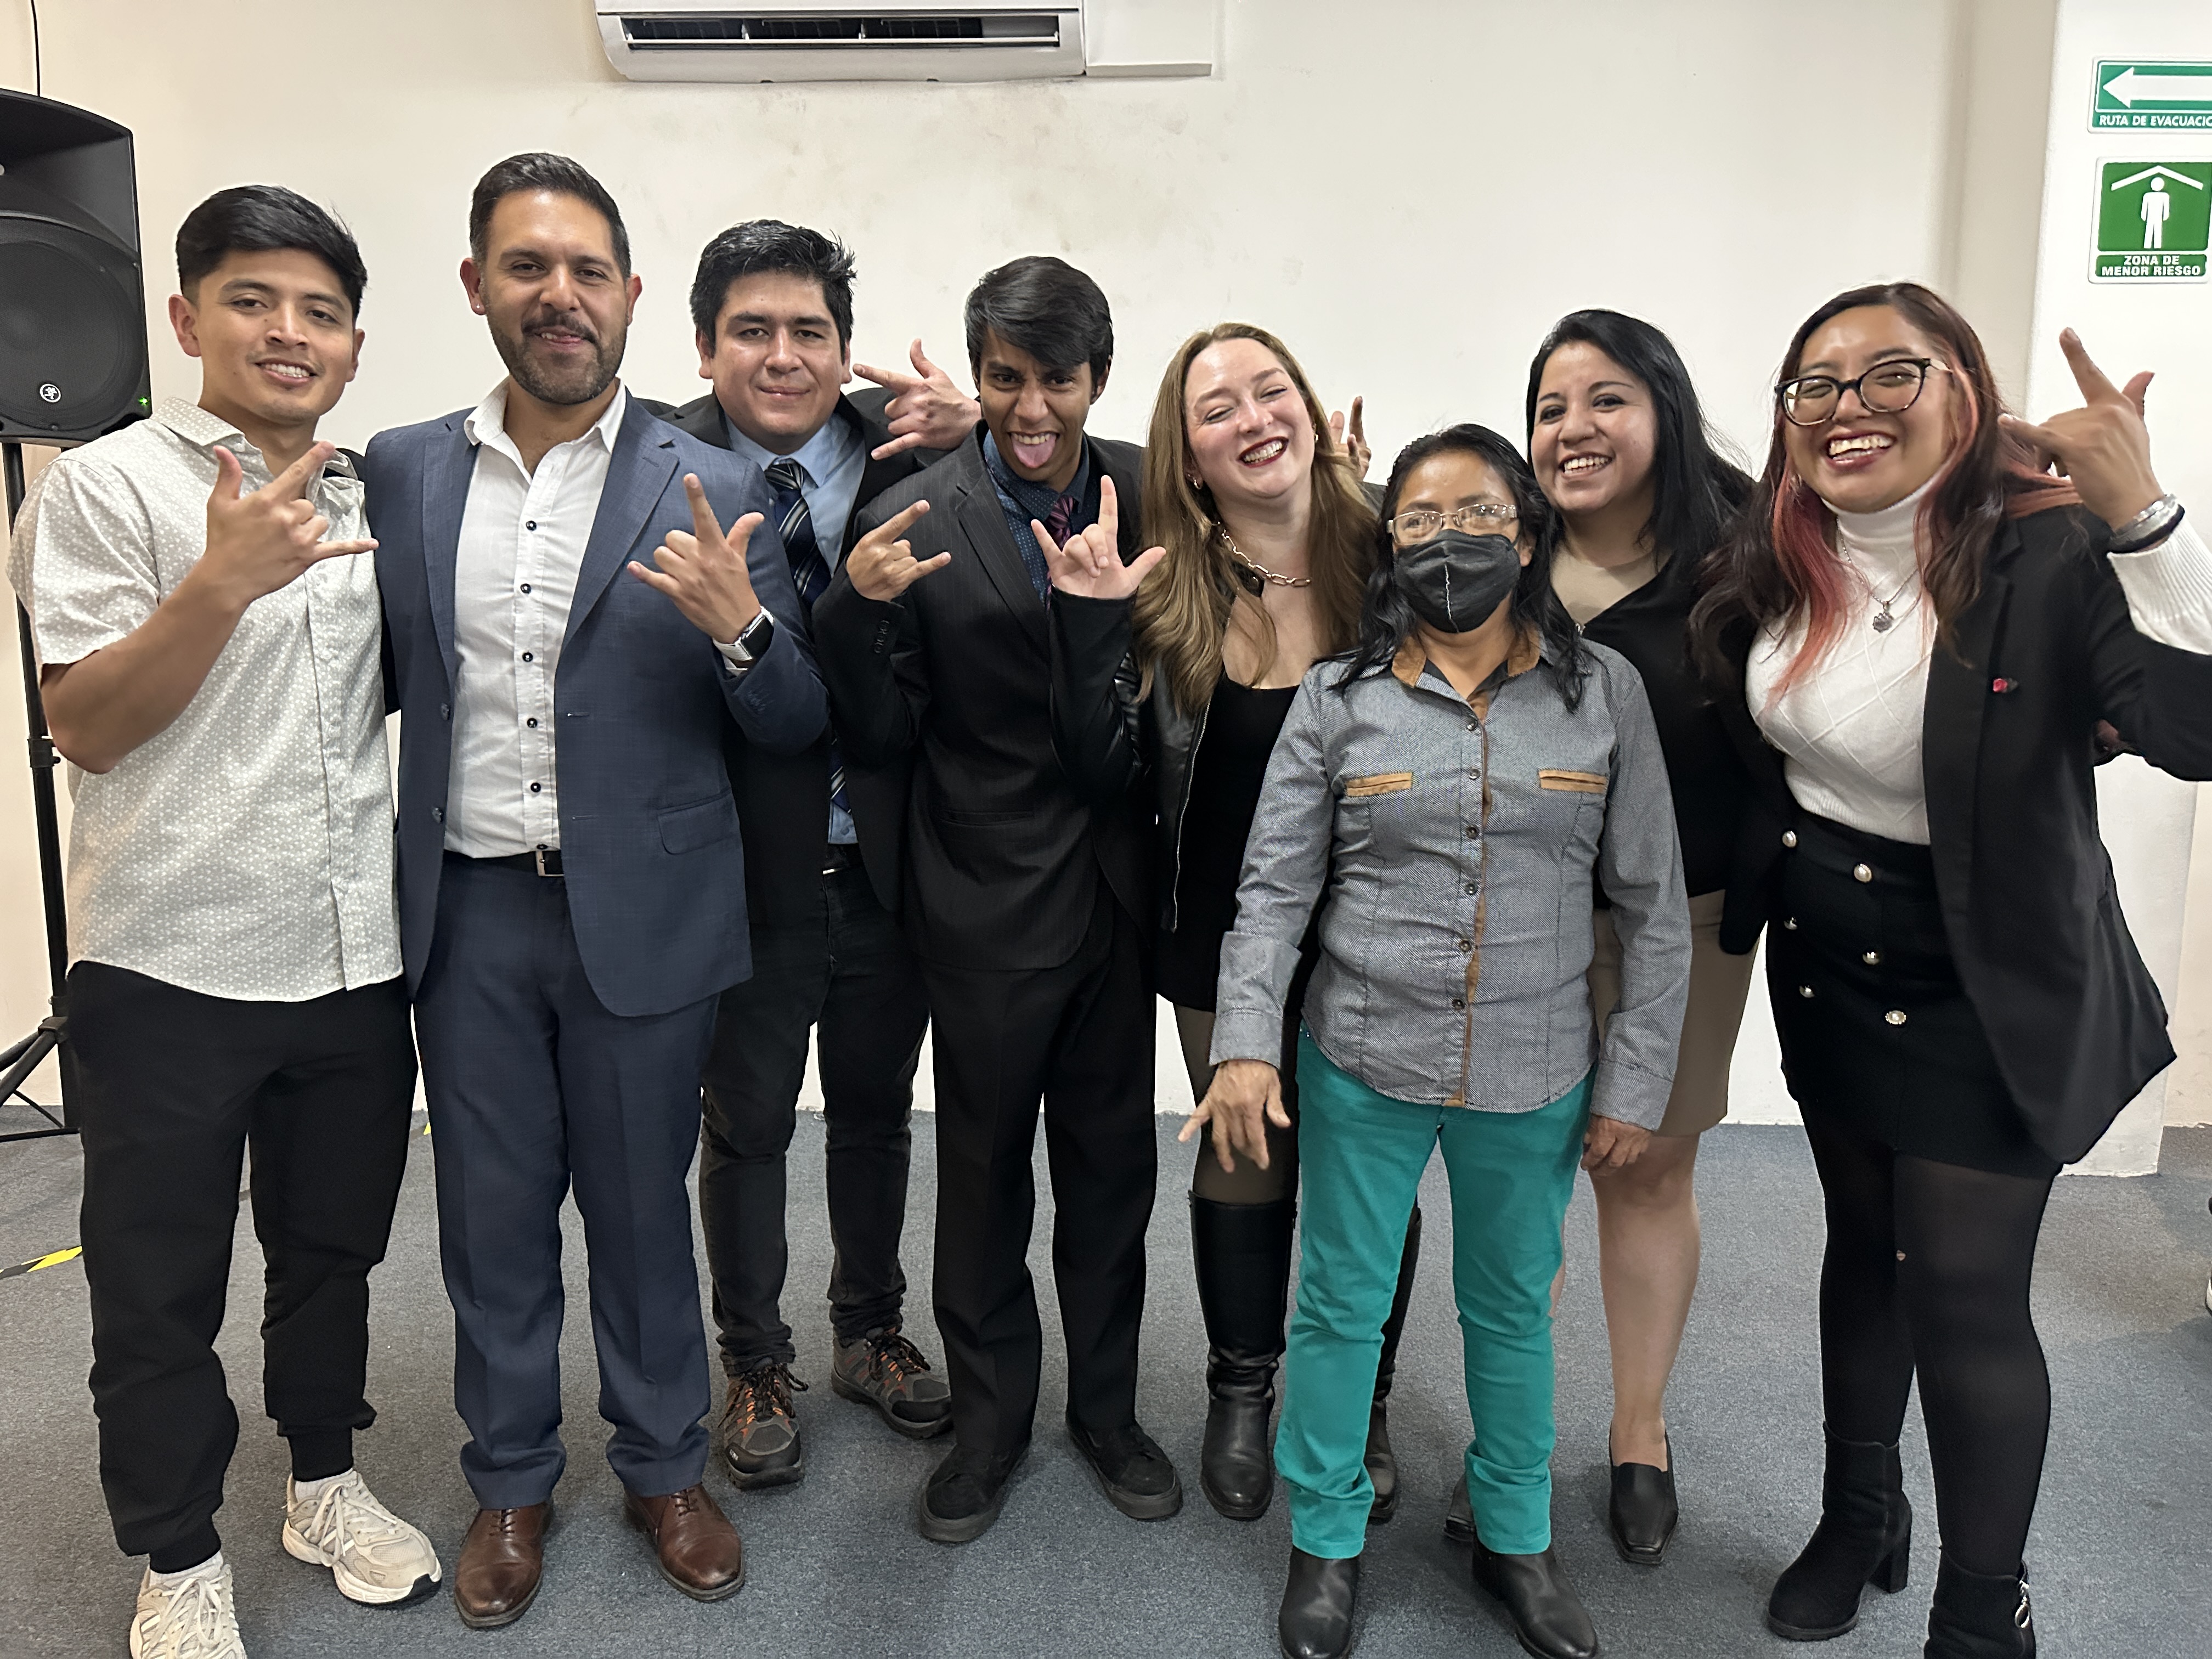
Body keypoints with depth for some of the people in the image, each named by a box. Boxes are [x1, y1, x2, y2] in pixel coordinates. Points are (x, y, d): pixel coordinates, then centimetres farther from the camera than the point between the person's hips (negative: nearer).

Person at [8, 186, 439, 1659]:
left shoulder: (374, 498, 9)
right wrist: (223, 580, -25)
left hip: (355, 956, 5)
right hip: (173, 967, -4)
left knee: (334, 1246, 19)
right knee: (160, 1283, 10)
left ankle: (327, 1482, 39)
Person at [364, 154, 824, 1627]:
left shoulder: (712, 495, -4)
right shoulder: (398, 471, 4)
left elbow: (797, 726, -4)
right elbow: (381, 678, 11)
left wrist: (738, 629, -22)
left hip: (641, 915, -2)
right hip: (470, 913, 2)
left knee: (642, 1207, 13)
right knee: (493, 1215, 15)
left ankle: (665, 1468, 35)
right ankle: (512, 1480, 37)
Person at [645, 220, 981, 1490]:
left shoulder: (913, 452, -4)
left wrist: (975, 436, -19)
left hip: (888, 862, 3)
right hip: (745, 867, -2)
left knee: (877, 1112, 19)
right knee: (747, 1125, 14)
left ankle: (871, 1334, 41)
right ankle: (757, 1366, 35)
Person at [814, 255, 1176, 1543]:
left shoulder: (1147, 493, -3)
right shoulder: (918, 524, -11)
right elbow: (878, 748, -9)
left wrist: (1112, 603, -17)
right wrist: (859, 610, -25)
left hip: (1120, 892, 3)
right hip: (989, 903, -2)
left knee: (1113, 1159, 17)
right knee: (984, 1169, 13)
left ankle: (1107, 1404, 38)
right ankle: (991, 1417, 35)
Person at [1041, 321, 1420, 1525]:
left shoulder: (1393, 561, -9)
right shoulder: (1166, 599, -6)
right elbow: (1102, 776, -11)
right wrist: (1085, 610, -18)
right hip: (1226, 941, 1)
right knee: (1242, 1166, 17)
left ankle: (1362, 1403, 39)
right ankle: (1242, 1394, 42)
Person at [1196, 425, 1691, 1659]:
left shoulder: (1606, 692, -2)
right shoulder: (1340, 699, -3)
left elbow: (1653, 906, 0)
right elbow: (1275, 887, -2)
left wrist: (1637, 1080, -1)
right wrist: (1246, 1040, -13)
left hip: (1536, 1078, 1)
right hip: (1364, 1065, 0)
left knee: (1514, 1309, 18)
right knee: (1342, 1306, 11)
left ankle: (1516, 1536, 40)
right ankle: (1329, 1538, 34)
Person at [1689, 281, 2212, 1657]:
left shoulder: (2051, 554, -21)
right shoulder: (1775, 565, -3)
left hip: (1984, 996, -5)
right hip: (1823, 966, 6)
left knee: (1965, 1294, 2)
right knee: (1864, 1245, 20)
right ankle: (1861, 1517, 42)